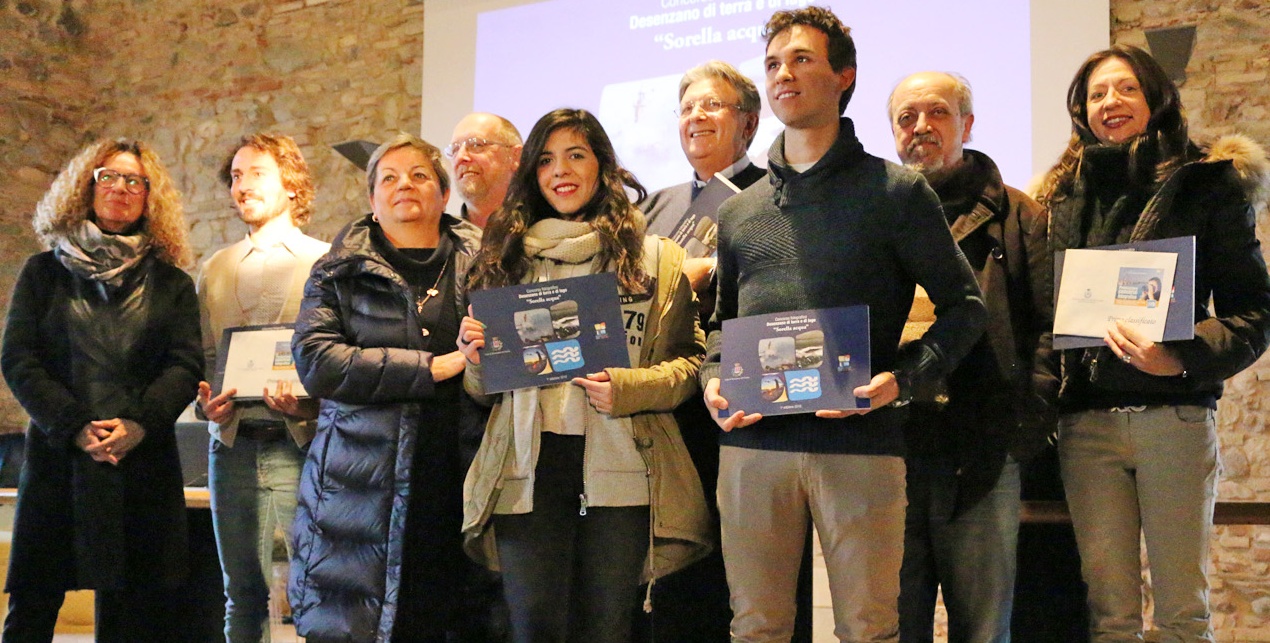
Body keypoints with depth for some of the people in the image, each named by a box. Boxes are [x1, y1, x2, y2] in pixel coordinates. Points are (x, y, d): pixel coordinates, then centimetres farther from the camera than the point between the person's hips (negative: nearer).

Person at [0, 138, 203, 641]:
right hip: (57, 458, 0)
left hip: (144, 460, 0)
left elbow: (186, 365, 3)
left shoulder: (171, 283, 13)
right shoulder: (44, 273, 12)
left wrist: (140, 424, -14)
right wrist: (75, 428, -11)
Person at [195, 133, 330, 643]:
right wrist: (207, 401, -4)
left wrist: (307, 405, -20)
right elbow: (203, 356, 17)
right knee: (243, 595, 8)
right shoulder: (214, 270, 17)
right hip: (233, 444, 4)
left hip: (302, 443, -4)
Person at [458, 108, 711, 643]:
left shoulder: (657, 259, 11)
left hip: (620, 471, -1)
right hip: (527, 470, 1)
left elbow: (687, 363, 5)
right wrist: (477, 356, -5)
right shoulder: (508, 259, 16)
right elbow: (482, 392, 17)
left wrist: (625, 388, -13)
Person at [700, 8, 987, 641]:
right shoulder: (739, 212, 16)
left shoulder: (895, 192, 4)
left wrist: (903, 378, -12)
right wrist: (713, 379, 3)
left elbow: (964, 306, 3)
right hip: (752, 443, 3)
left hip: (860, 445, -3)